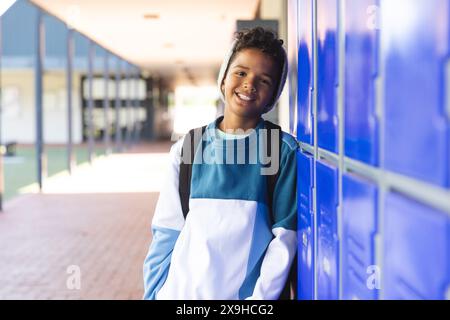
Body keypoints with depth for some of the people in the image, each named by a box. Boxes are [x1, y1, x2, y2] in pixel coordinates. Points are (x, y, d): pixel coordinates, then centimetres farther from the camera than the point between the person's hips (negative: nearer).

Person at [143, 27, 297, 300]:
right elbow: (165, 234, 5)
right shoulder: (187, 148, 4)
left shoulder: (283, 150, -3)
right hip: (181, 290, 2)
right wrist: (154, 293, -2)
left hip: (245, 292, -2)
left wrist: (261, 296, -15)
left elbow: (285, 237, -7)